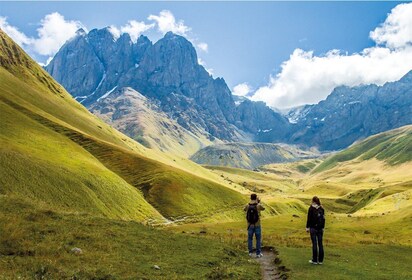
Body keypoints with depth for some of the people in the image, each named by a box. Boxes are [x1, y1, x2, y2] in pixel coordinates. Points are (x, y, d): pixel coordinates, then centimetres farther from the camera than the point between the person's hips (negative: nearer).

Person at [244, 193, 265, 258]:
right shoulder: (258, 206, -14)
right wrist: (259, 202, 22)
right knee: (258, 239, 10)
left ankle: (250, 252, 20)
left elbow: (244, 209, 18)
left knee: (250, 239, 16)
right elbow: (263, 208, 11)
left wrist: (250, 202, 23)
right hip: (257, 225, -2)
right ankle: (258, 253, 13)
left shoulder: (247, 206, -8)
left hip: (250, 225, 2)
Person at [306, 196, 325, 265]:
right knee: (320, 243, 7)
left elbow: (309, 218, -9)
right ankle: (320, 260, 12)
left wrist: (307, 227, -2)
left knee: (314, 243, -1)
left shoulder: (311, 208, -8)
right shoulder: (321, 209, 6)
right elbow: (323, 218, 9)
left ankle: (314, 260, 3)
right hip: (320, 228, 4)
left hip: (313, 228, -4)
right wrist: (323, 227, 18)